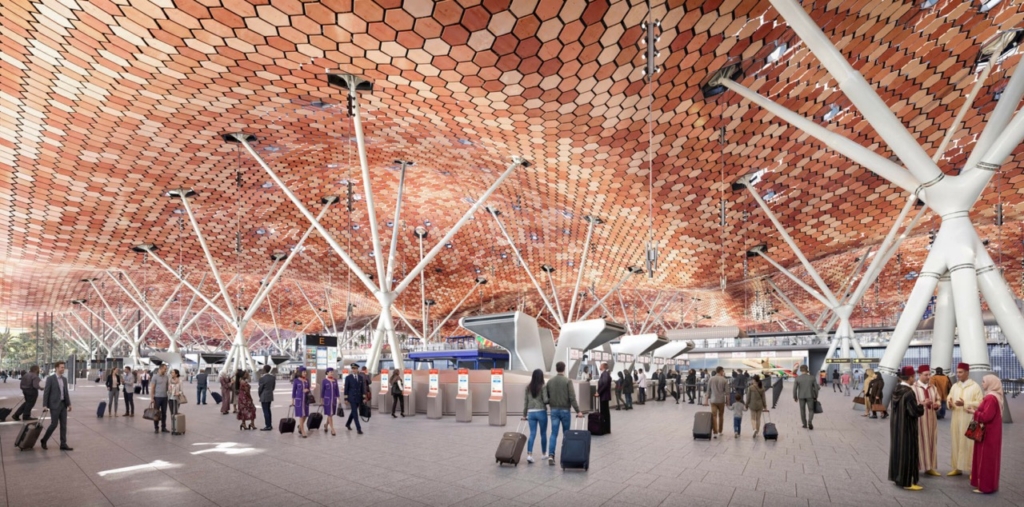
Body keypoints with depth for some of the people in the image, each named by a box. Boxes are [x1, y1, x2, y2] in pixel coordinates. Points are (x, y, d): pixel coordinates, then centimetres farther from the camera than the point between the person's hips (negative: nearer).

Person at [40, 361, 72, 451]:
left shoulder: (64, 379, 11)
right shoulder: (50, 378, -8)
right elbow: (46, 392, -9)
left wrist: (69, 404, 11)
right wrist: (45, 405, -14)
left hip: (63, 404, 6)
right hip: (54, 405, -6)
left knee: (64, 425, 4)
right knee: (54, 424, -4)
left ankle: (63, 444, 7)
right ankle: (43, 440, 20)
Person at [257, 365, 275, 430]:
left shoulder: (262, 378, -19)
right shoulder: (273, 377, 2)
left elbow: (260, 388, -11)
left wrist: (260, 395, 5)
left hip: (264, 397, -7)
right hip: (270, 396, 7)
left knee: (265, 411, -2)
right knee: (268, 410, 17)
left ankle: (268, 426, 1)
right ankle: (269, 425, 23)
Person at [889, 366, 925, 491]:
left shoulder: (896, 390, 4)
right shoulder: (909, 392, -21)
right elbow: (915, 411, -20)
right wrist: (922, 405, -3)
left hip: (896, 425, 8)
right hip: (907, 427, -8)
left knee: (897, 449, 15)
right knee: (907, 452, 0)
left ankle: (897, 476, 24)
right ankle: (907, 482, 7)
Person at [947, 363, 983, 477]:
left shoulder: (975, 386, -5)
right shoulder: (954, 386, 10)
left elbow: (979, 403, -11)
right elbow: (949, 399, 11)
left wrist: (965, 404, -22)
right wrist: (950, 402, -11)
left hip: (969, 420, -5)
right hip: (956, 420, 5)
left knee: (969, 444, -2)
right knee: (956, 443, 8)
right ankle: (957, 467, 15)